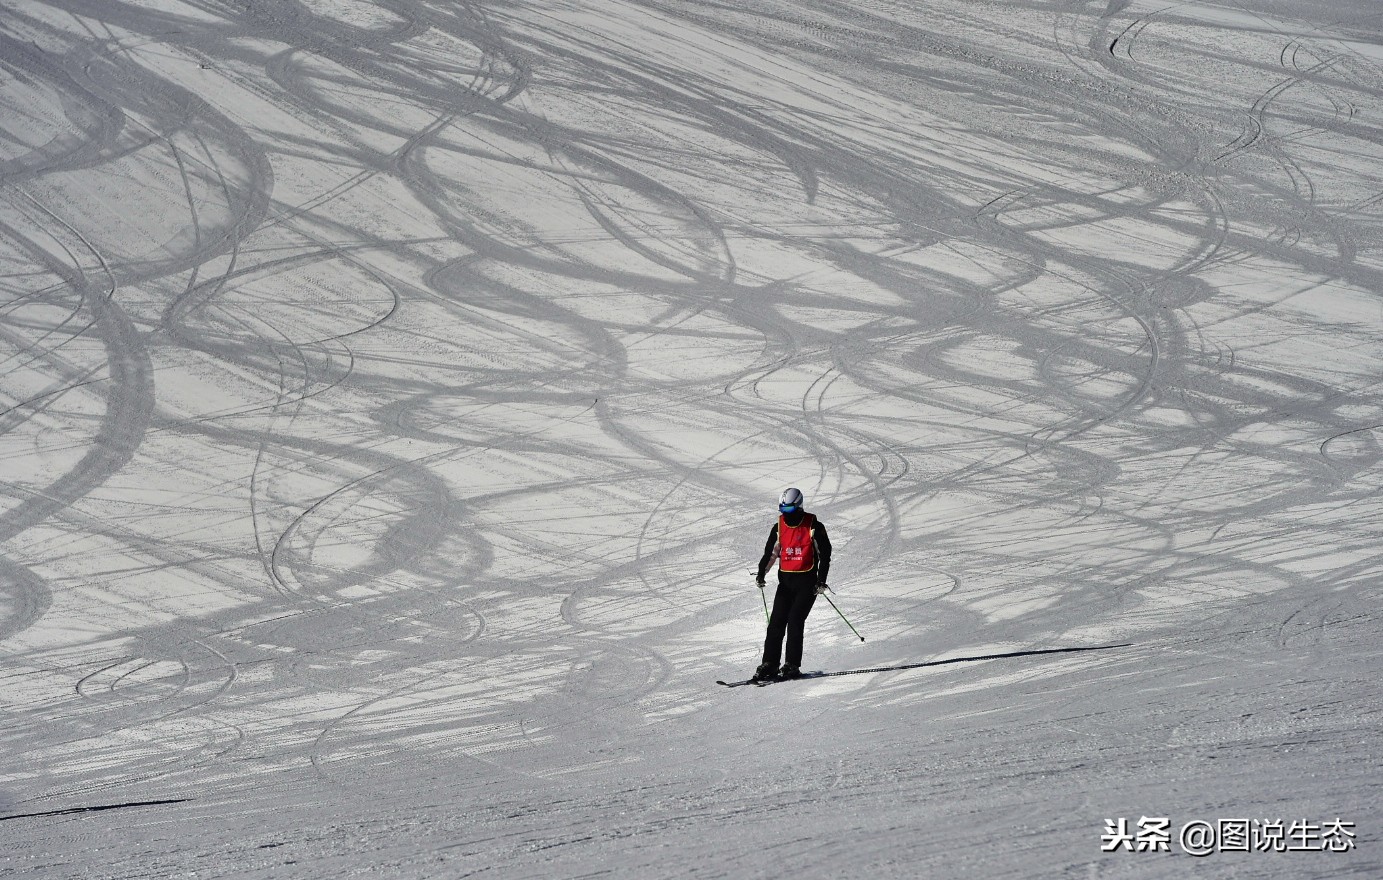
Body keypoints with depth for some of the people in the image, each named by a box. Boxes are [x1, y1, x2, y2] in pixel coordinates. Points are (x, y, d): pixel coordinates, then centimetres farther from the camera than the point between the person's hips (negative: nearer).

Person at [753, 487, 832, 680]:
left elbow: (825, 554, -3)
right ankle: (769, 664, 1)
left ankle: (792, 665, -9)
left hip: (807, 580, -4)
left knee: (795, 621, -13)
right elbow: (770, 553, 14)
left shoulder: (814, 527, -6)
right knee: (776, 622, -3)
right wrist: (761, 573, -2)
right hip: (785, 580, 4)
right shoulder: (779, 527, 6)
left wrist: (821, 580, -11)